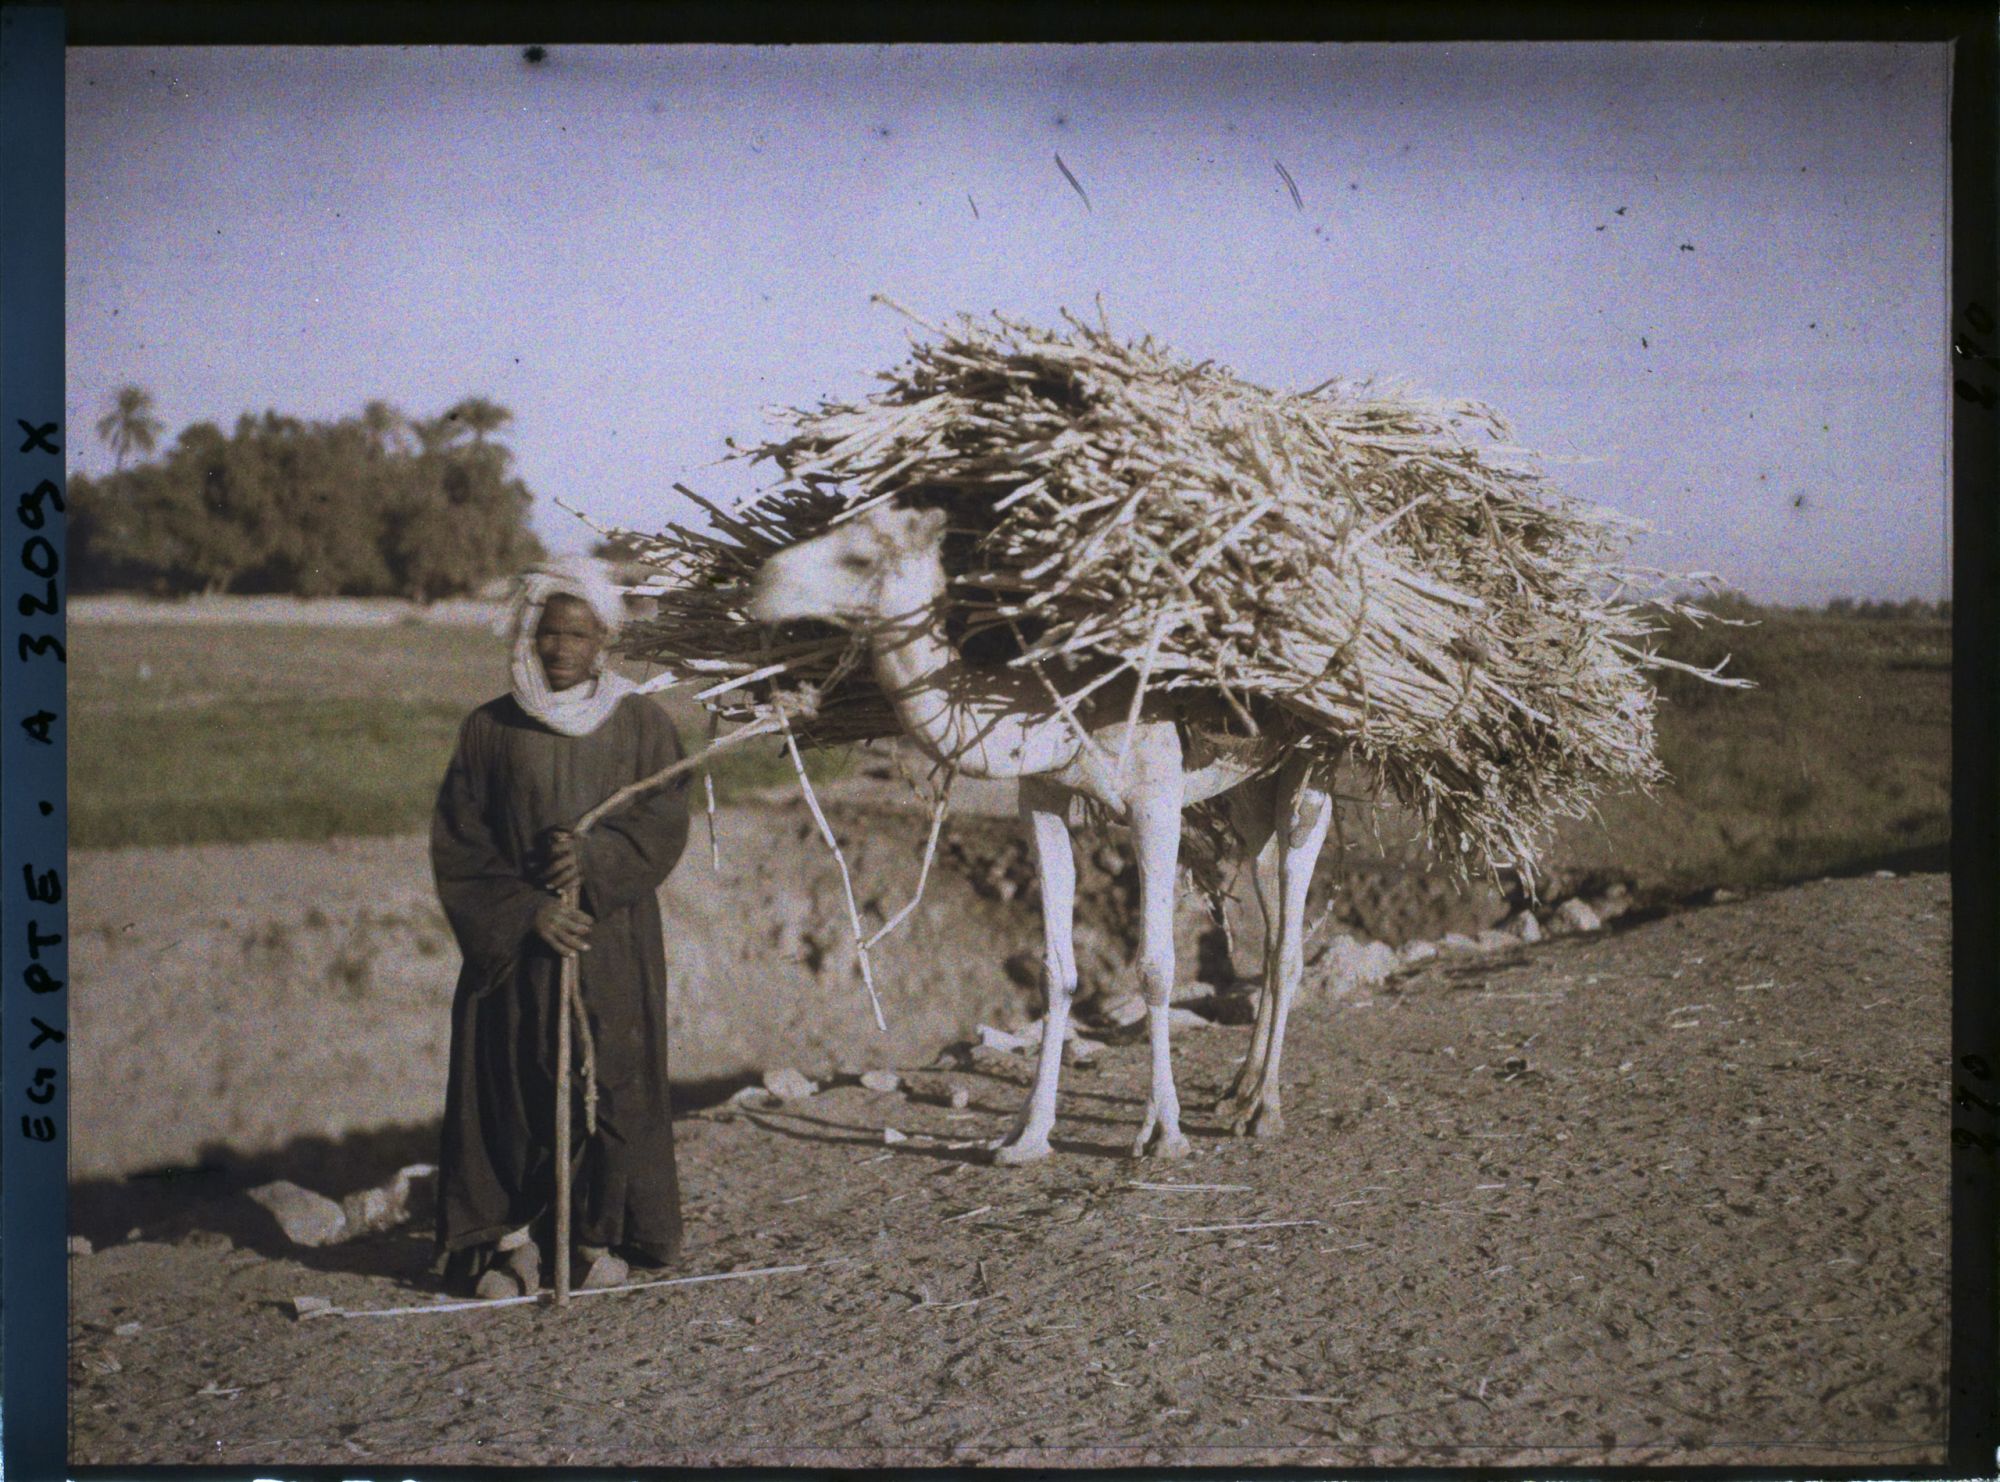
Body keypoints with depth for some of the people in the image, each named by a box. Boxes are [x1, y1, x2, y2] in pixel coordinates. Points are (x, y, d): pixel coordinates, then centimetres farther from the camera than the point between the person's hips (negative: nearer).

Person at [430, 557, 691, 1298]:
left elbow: (663, 824, -3)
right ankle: (512, 1237, 13)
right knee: (513, 1090, 0)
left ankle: (604, 1235, 13)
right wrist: (527, 909, -12)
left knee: (613, 1088, -1)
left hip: (616, 942, 0)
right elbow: (457, 846, 0)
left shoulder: (641, 724, 5)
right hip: (513, 944, 0)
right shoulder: (489, 730, 4)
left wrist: (597, 858, -21)